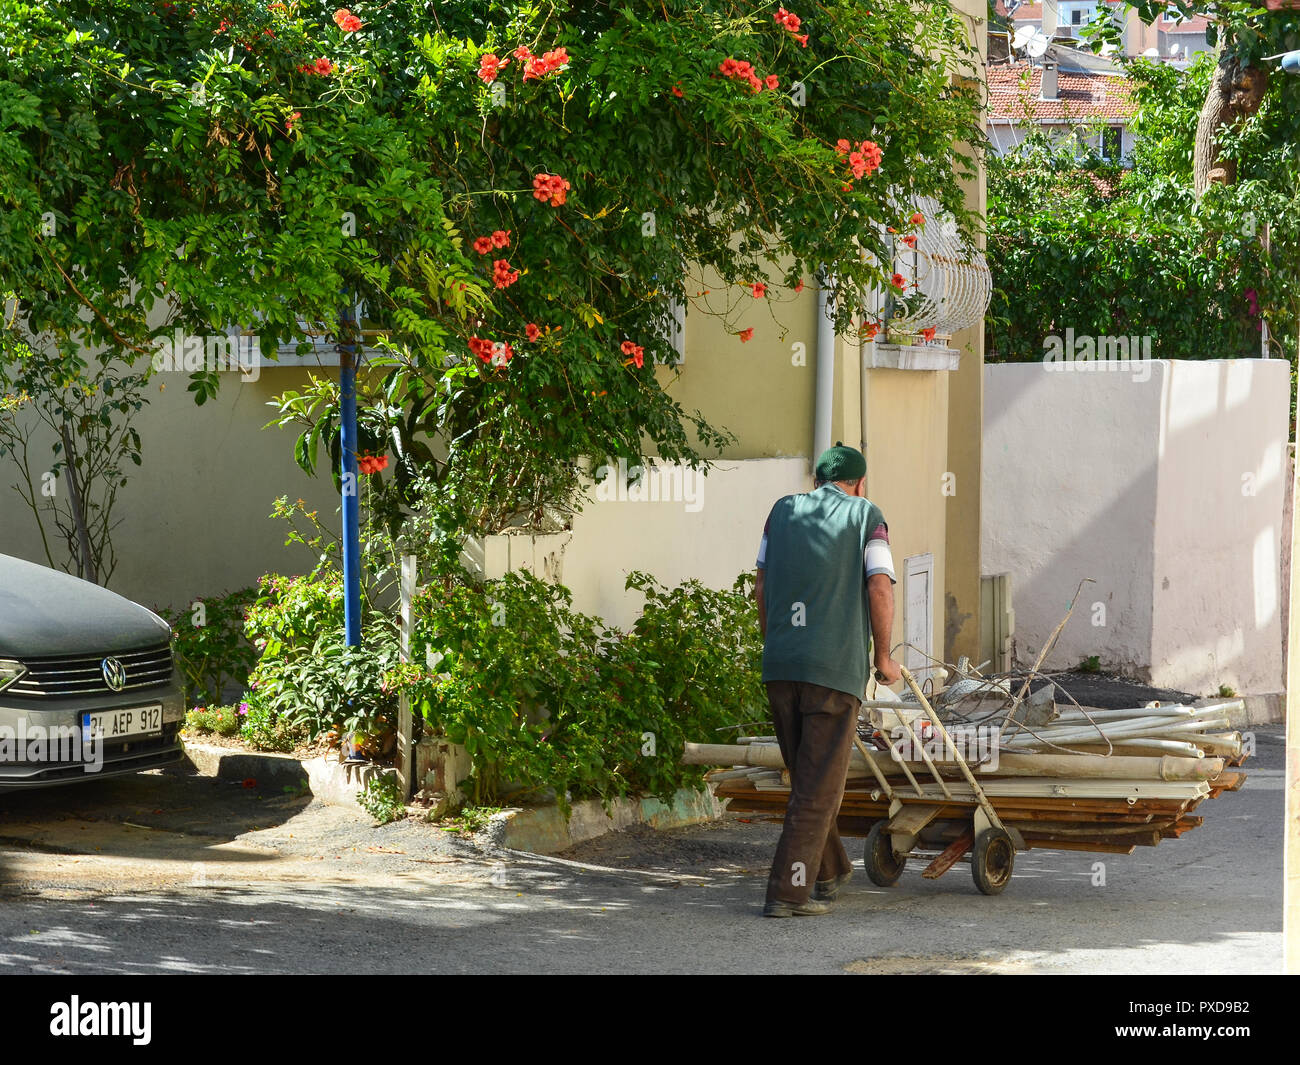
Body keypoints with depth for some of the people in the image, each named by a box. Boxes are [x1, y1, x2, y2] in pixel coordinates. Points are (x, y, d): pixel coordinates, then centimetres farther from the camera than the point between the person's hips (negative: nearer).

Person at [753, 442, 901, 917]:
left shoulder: (784, 510, 14)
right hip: (836, 670, -4)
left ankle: (829, 872, 34)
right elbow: (880, 589, -7)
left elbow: (762, 588, 11)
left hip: (780, 665, 4)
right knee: (818, 785, -1)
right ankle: (788, 892, -6)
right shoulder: (866, 516, 4)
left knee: (807, 774, 20)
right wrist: (883, 656, 5)